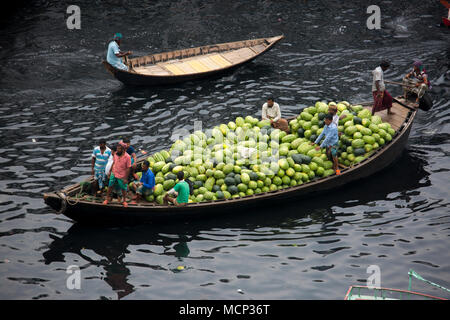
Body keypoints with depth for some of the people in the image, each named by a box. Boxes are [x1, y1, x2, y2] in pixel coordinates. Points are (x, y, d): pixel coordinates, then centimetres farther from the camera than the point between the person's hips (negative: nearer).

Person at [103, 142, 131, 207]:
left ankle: (124, 201, 32)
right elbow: (113, 163, 6)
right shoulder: (116, 154, -9)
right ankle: (107, 199, 33)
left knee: (123, 189, 12)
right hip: (113, 174, 4)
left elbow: (128, 168, -16)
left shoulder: (127, 157, -23)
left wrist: (126, 179, -14)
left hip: (122, 176, -4)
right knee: (110, 187, 14)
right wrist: (110, 171, 10)